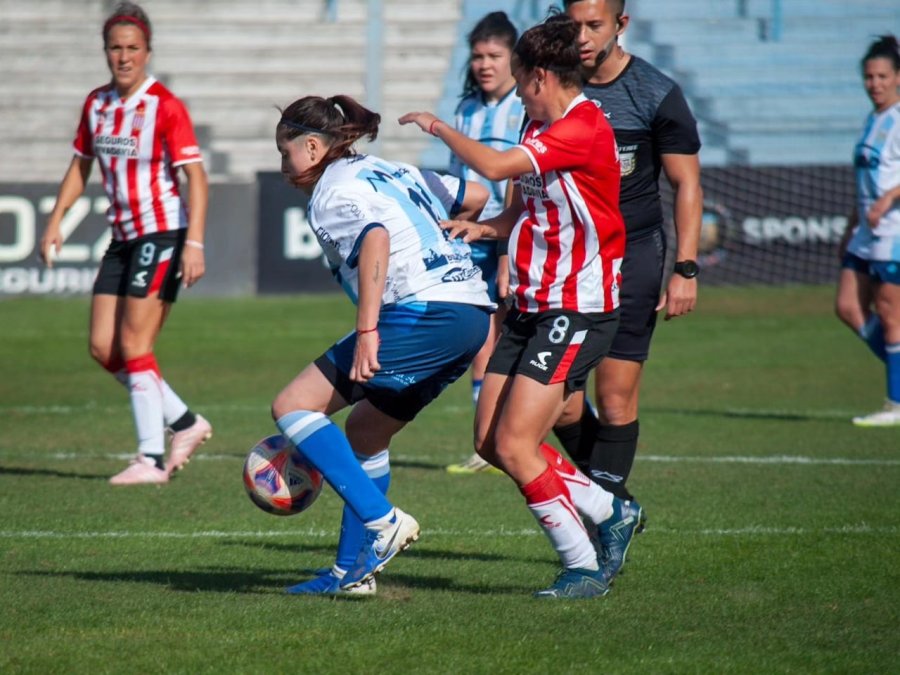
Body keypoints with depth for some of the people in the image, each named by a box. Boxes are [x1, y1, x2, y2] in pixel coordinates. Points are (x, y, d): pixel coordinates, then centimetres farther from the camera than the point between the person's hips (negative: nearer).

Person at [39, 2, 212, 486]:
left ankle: (151, 459, -7)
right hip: (123, 237, 7)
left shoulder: (165, 106, -13)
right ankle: (184, 423, 16)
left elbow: (196, 177, -17)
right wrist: (55, 221, 12)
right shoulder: (96, 104, 8)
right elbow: (80, 166, 20)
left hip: (163, 233, -7)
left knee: (133, 345, -13)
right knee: (103, 347, 2)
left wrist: (194, 243, -25)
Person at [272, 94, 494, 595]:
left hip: (421, 315, -10)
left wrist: (367, 331, -27)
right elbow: (475, 197, 31)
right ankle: (353, 570, 21)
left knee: (293, 407, -6)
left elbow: (375, 237, -21)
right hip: (474, 314, 10)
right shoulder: (393, 172, 24)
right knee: (364, 433, 22)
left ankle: (382, 521, -16)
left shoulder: (333, 191, -1)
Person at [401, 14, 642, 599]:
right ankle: (611, 512, 23)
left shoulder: (584, 129, -19)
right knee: (490, 441, 8)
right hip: (532, 305, 10)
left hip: (579, 309, -10)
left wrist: (440, 128, -11)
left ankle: (585, 567, -3)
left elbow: (495, 166, -28)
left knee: (514, 446, -14)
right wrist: (485, 227, 2)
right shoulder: (540, 124, 12)